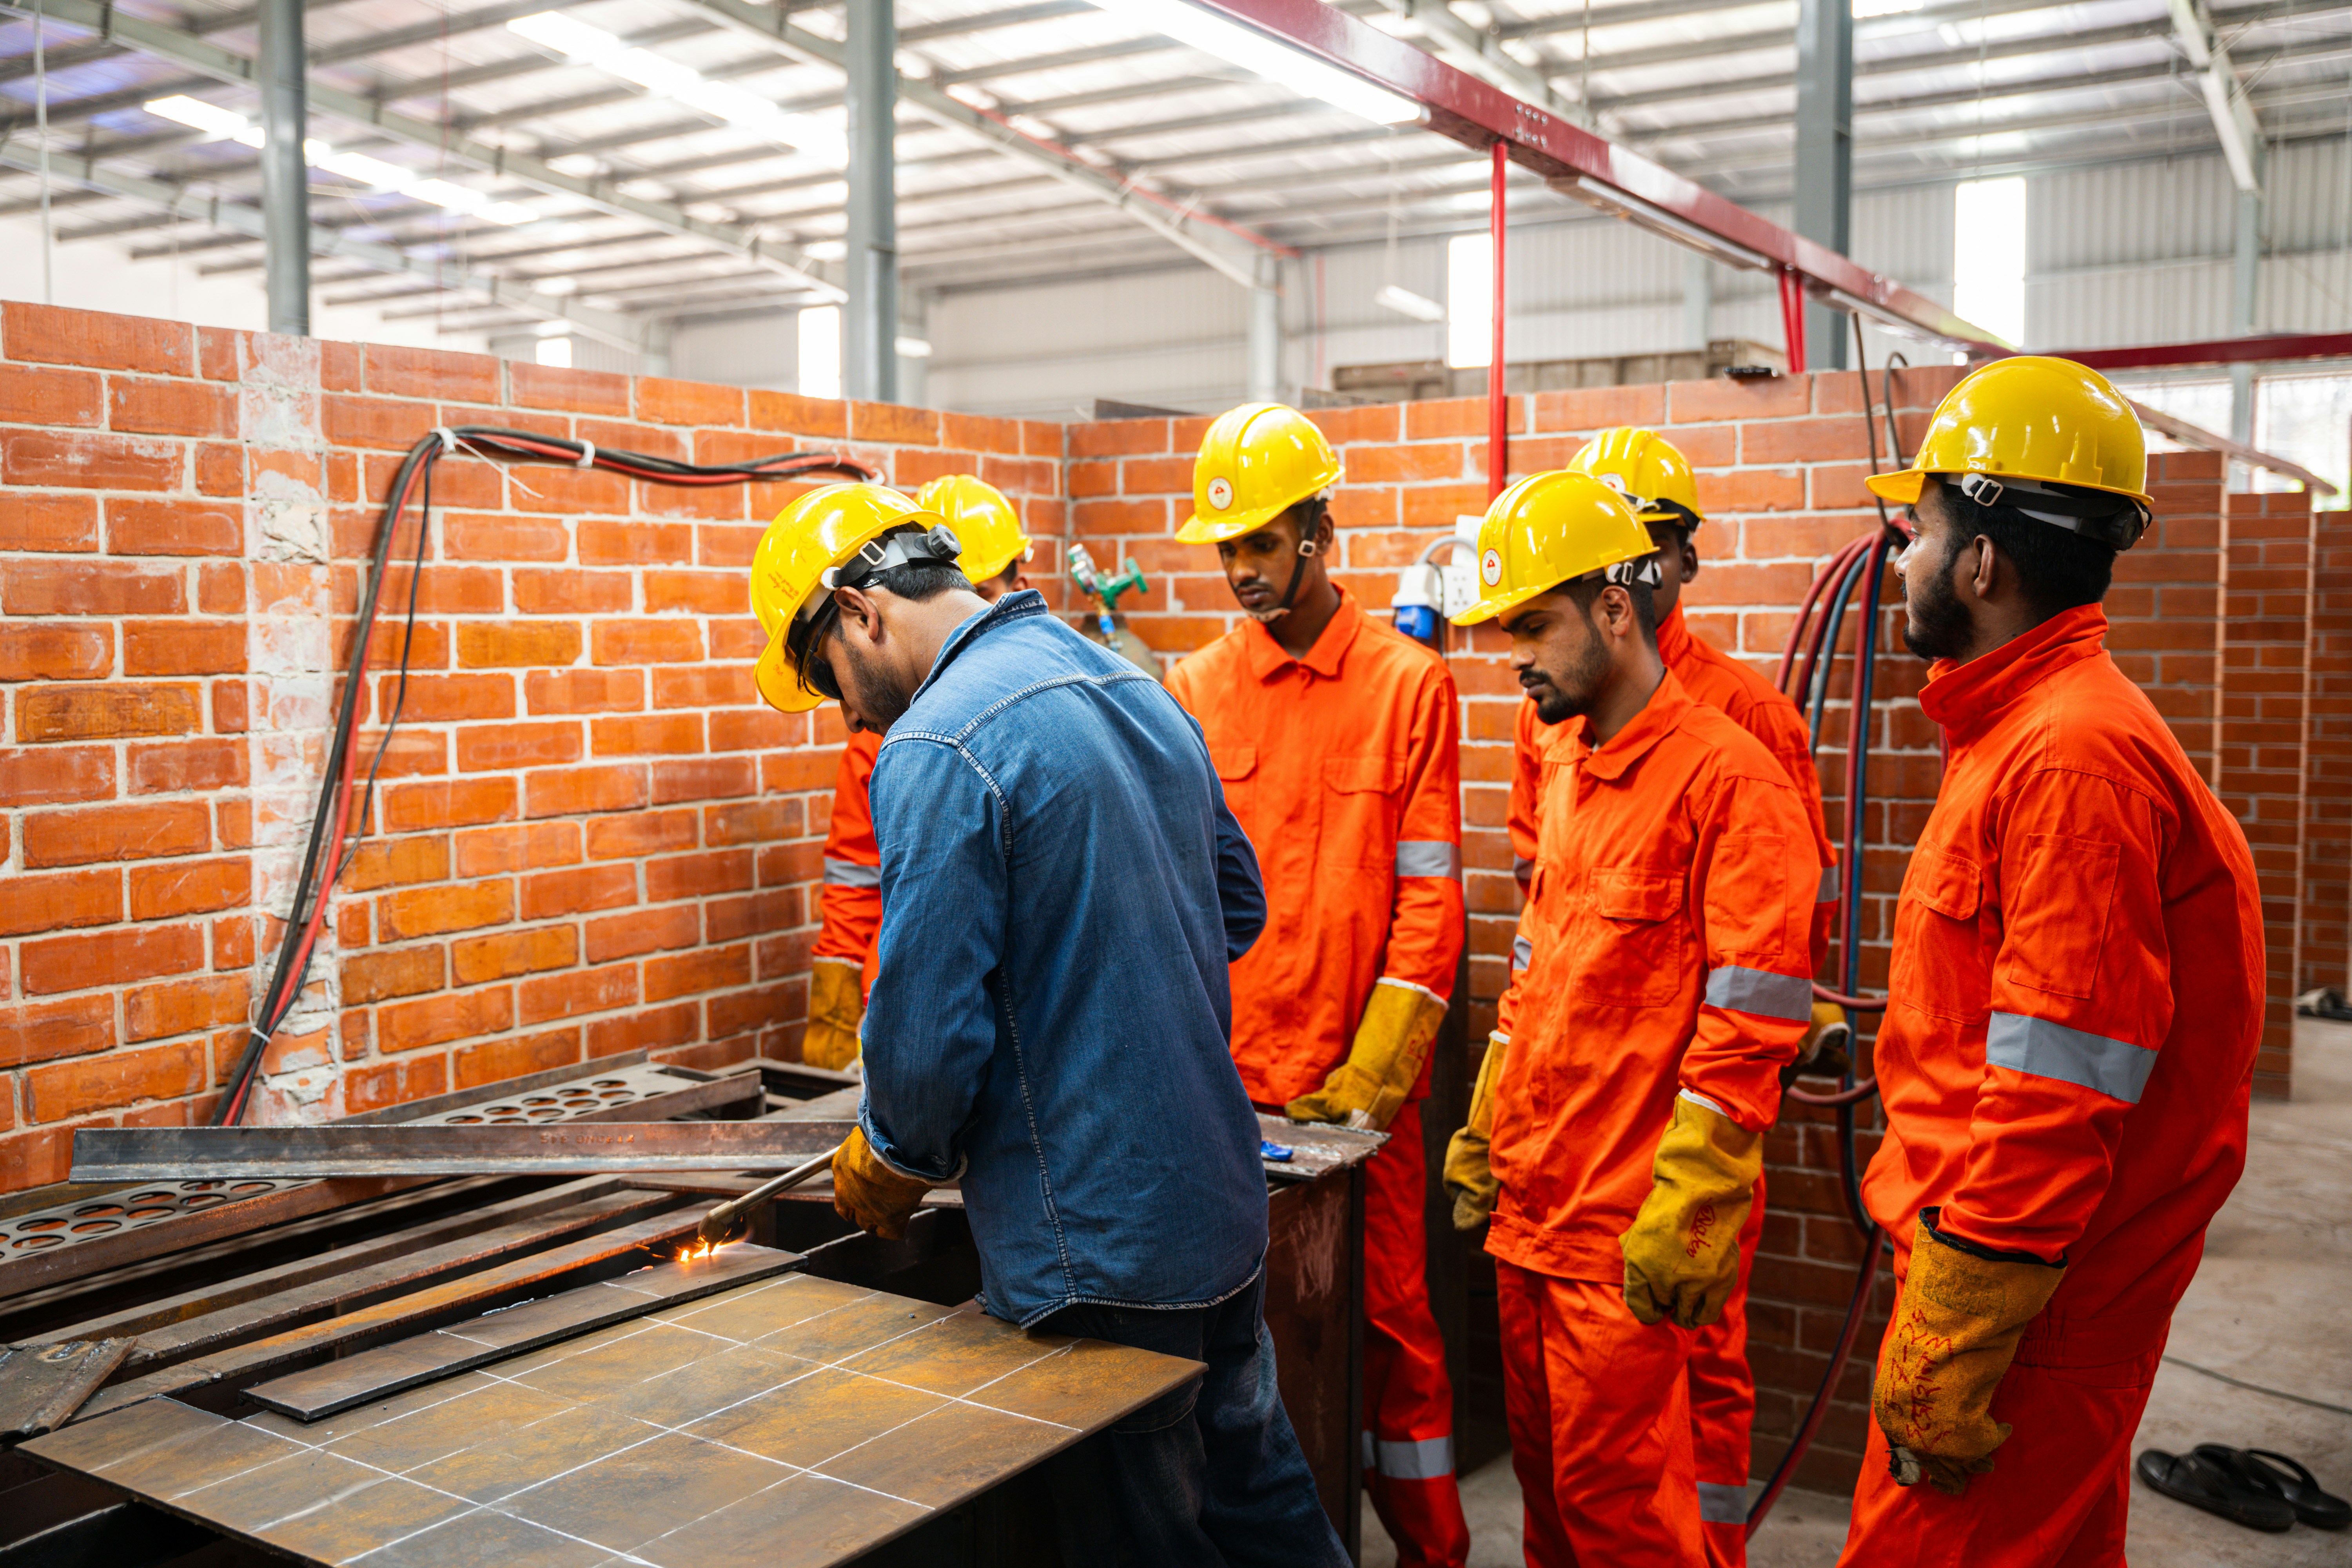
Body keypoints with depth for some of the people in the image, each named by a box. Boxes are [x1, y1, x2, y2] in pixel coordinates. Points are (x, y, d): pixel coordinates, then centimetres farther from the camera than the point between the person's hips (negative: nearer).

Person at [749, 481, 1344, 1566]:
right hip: (1223, 1196, 8)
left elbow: (928, 1036, -21)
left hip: (1098, 1250, -8)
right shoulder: (1137, 690, 8)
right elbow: (1240, 903, 18)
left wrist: (893, 1170, -2)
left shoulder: (937, 749, -19)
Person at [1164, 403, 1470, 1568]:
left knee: (1389, 1313, 6)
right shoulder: (1193, 691, 7)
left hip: (1357, 1081, -2)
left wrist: (1375, 1071, -11)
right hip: (1221, 1078, 3)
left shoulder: (1408, 684, -1)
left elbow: (1428, 897, -4)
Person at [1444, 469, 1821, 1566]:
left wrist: (1686, 1209, -19)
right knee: (1544, 1469, 17)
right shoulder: (1567, 769, 13)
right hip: (1532, 1208, 8)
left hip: (1630, 1231, -8)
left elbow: (1750, 1025, -17)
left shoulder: (1728, 775, -14)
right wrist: (1486, 1128, 20)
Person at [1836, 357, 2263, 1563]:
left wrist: (1942, 1359, -21)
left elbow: (2053, 1107, -25)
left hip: (2025, 1317, -10)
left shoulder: (2073, 761, -21)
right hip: (2014, 1290, 10)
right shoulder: (2029, 735, 13)